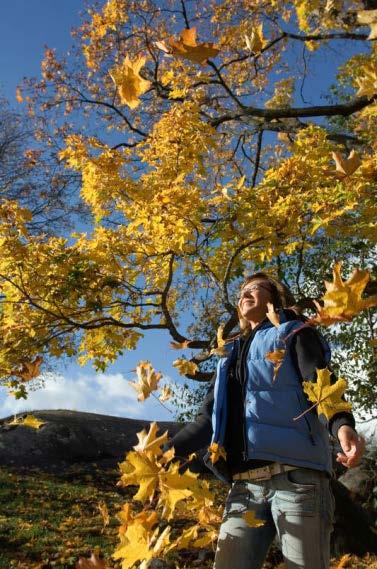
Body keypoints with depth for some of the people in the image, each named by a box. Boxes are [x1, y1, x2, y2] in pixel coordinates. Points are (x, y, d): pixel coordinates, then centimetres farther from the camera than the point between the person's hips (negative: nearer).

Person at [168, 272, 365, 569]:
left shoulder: (294, 334, 8)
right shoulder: (230, 356, 25)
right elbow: (208, 420, 24)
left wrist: (343, 426, -30)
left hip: (297, 476, -5)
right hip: (246, 484, 6)